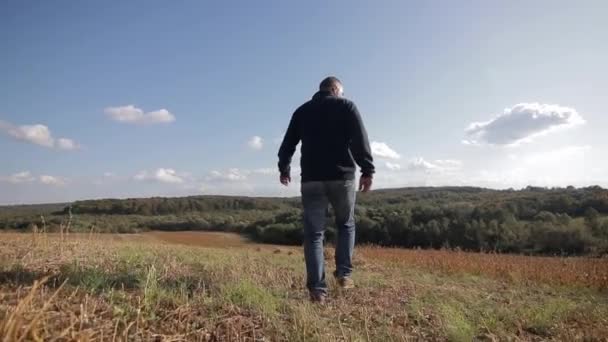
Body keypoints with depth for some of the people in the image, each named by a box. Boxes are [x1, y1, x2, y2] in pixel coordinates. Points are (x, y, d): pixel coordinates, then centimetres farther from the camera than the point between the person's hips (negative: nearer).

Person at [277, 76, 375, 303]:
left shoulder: (301, 111, 15)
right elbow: (360, 141, -8)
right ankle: (344, 272, 11)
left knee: (314, 234, 4)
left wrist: (284, 169, 32)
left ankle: (317, 289, 0)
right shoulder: (346, 106, 5)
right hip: (342, 177, -2)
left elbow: (287, 145, 18)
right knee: (346, 224, 20)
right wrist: (368, 171, -7)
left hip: (311, 180, 2)